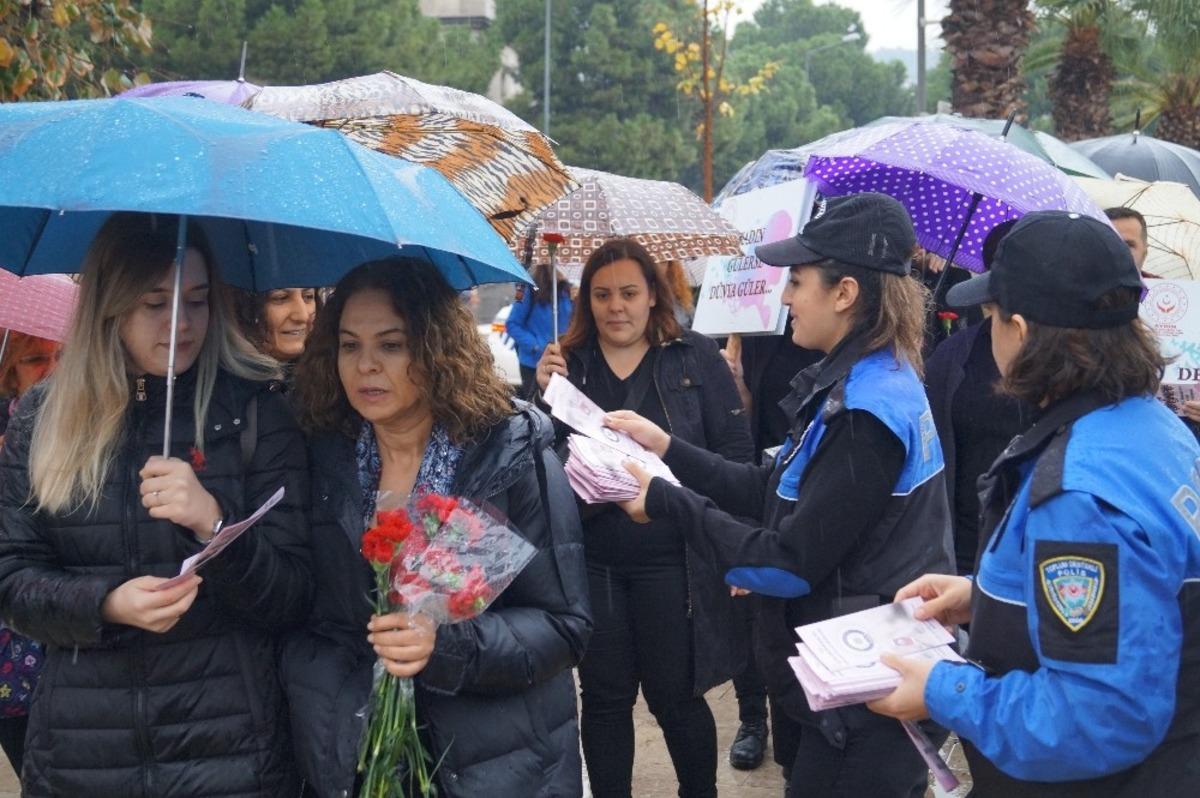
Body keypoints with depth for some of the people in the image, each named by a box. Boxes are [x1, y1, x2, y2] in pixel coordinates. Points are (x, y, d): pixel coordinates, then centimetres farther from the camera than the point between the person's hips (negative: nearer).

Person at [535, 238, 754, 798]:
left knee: (675, 697, 7)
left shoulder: (696, 358, -1)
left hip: (673, 559, -2)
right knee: (604, 697, 11)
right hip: (591, 560, 2)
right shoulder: (565, 363, 5)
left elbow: (737, 454, -1)